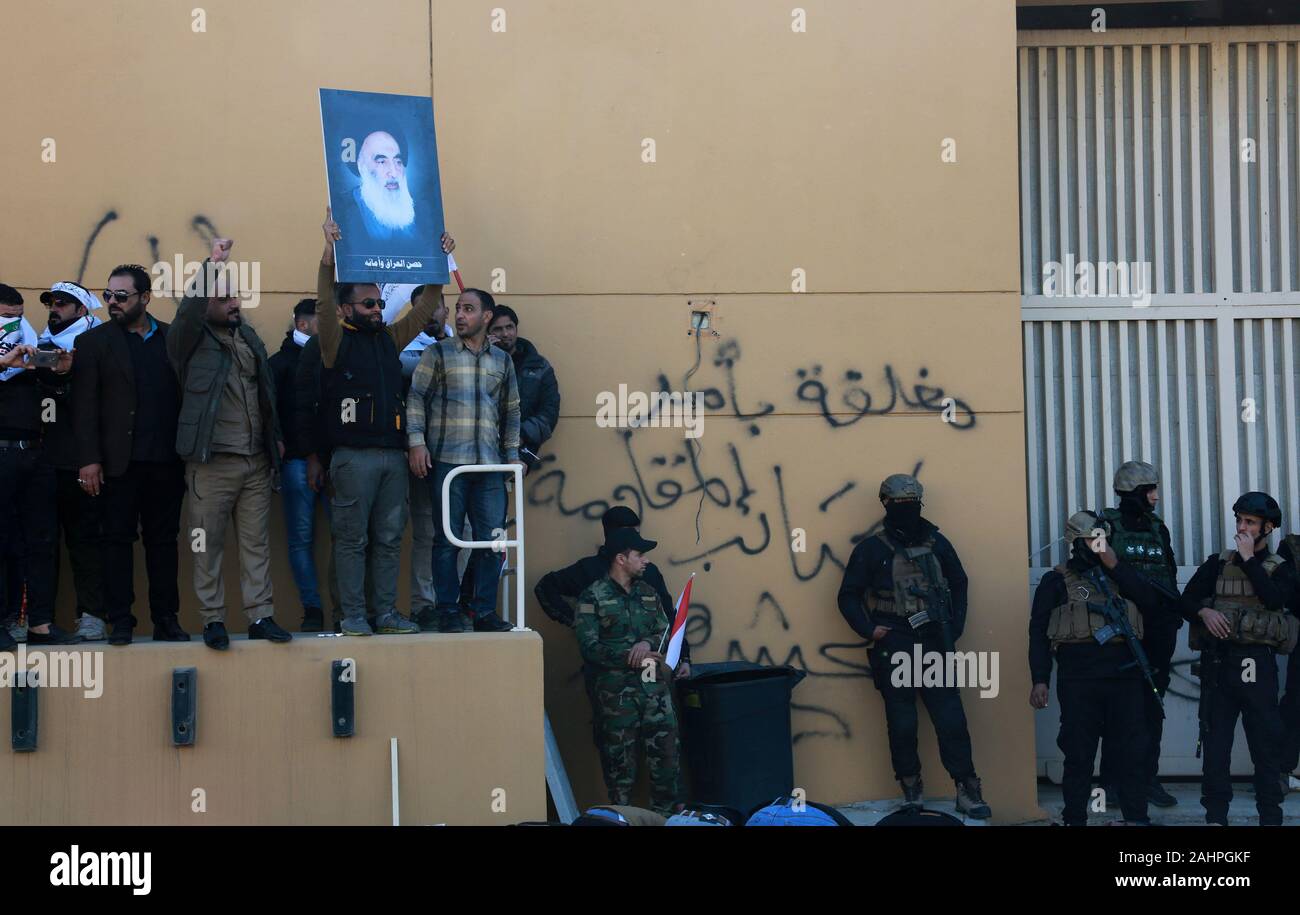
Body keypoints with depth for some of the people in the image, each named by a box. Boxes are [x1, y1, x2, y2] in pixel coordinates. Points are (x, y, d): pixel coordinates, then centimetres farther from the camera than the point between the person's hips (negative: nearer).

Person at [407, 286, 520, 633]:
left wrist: (512, 454, 15)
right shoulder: (438, 353, 5)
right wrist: (416, 442, -8)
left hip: (489, 464, 3)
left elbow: (511, 411, 20)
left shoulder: (502, 361, 15)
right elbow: (416, 398, 2)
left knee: (492, 539, 1)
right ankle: (447, 612, 7)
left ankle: (485, 612, 10)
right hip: (446, 461, -3)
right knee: (447, 538, -1)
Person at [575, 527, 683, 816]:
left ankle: (667, 814, 17)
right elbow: (589, 647, -12)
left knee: (666, 751, 4)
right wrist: (627, 656, -22)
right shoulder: (593, 597, -5)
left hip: (656, 686, 5)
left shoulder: (647, 592, 13)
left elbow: (666, 633, 11)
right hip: (617, 691, -5)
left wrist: (647, 643, -12)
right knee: (620, 759, 1)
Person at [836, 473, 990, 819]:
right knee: (902, 723, 3)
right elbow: (848, 596, 4)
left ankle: (967, 790, 0)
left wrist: (955, 627, 10)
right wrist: (869, 629, -7)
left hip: (935, 644, 2)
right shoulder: (871, 549, 0)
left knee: (951, 718, -3)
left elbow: (958, 583, 21)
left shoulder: (936, 543, 9)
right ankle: (911, 790, 13)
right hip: (893, 648, -2)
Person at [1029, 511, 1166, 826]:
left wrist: (1117, 567, -2)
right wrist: (1039, 680, -7)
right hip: (1079, 680, -2)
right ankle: (1074, 819, 8)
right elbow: (1039, 631, 4)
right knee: (1079, 754, 0)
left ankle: (1137, 818, 7)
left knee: (1132, 752, 2)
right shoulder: (1057, 581, 8)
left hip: (1125, 675, 3)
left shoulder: (1122, 573, 17)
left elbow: (1154, 605, 2)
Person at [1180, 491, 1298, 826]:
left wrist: (1249, 559, -8)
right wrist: (1204, 611, -11)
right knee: (1215, 741, 2)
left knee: (1266, 742, -2)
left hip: (1257, 663, -2)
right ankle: (1215, 815, 7)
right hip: (1218, 661, 2)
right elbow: (1186, 601, 10)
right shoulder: (1218, 563, 14)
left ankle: (1271, 816, 3)